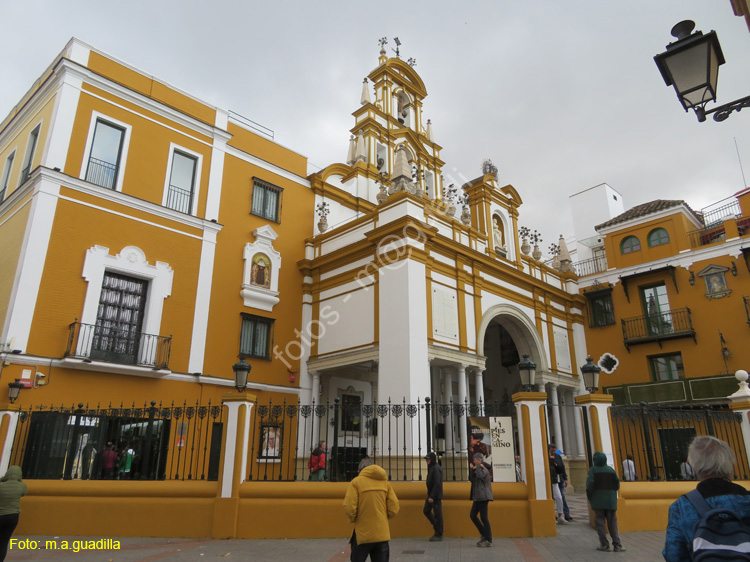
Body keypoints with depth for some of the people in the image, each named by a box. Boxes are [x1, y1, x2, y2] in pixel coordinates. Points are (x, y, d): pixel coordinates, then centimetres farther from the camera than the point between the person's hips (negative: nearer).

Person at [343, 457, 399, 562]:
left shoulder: (356, 481, -7)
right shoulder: (385, 482, 3)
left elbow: (349, 509, -13)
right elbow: (394, 508, 0)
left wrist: (354, 520, 7)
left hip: (363, 534, -3)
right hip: (382, 534, 3)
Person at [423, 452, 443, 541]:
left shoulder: (436, 468, -18)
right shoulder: (431, 467, 12)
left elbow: (437, 484, -23)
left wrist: (432, 496, -23)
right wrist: (429, 496, 17)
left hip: (436, 496, -10)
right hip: (431, 495, 10)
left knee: (437, 514, 0)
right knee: (426, 511, 14)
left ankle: (439, 535, 10)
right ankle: (437, 529, 25)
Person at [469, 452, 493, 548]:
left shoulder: (484, 469, -11)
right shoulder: (478, 469, 17)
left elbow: (480, 476, -32)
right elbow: (471, 479, 11)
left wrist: (478, 467, -17)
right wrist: (472, 469, 0)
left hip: (483, 497, -10)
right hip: (478, 497, 10)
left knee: (484, 517, -6)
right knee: (472, 515, 9)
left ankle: (489, 541, 1)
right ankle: (483, 534, 19)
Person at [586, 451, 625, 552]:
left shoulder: (593, 470, -7)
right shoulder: (611, 470, 3)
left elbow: (589, 485, -15)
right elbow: (617, 485, 3)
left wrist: (589, 498, 0)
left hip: (598, 501, -3)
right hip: (611, 501, 3)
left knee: (600, 522, 4)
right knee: (612, 523, 10)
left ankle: (604, 545, 3)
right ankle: (617, 545, 5)